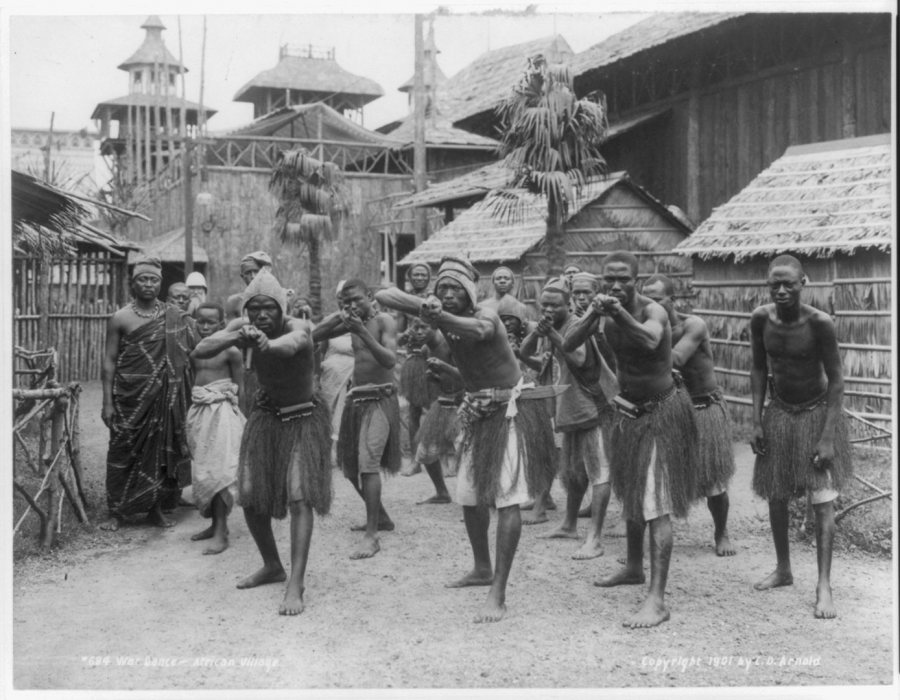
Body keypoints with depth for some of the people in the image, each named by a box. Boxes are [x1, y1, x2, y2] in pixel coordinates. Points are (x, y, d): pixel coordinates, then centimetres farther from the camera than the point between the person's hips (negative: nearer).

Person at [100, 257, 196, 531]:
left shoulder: (175, 316, 4)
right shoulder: (121, 318, -2)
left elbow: (190, 352, 9)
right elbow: (109, 360, -2)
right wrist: (108, 402, -6)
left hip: (165, 397, 2)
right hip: (130, 396, -2)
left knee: (161, 449, 6)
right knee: (124, 451, 2)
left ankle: (155, 507, 19)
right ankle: (117, 511, 12)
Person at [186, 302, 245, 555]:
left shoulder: (230, 351, -8)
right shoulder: (193, 350, 8)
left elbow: (239, 386, -5)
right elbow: (191, 379, 13)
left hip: (222, 412, -6)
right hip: (198, 411, 6)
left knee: (219, 471, -10)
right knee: (202, 470, 11)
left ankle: (221, 532, -7)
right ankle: (214, 523, 24)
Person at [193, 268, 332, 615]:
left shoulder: (299, 327, -25)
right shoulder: (241, 327, -12)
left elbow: (290, 345, -50)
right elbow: (199, 352, -23)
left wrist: (267, 344, -73)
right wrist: (235, 338, -42)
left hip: (303, 419, -5)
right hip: (264, 414, 5)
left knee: (299, 497, -17)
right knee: (249, 497, 8)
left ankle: (295, 584, -15)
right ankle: (272, 566, 30)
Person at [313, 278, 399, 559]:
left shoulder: (384, 321, -7)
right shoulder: (351, 324, 10)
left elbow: (390, 359, -19)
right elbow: (314, 336, 6)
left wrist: (363, 333, -26)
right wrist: (338, 317, -8)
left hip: (380, 399, -7)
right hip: (356, 399, 7)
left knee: (368, 462, -18)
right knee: (351, 464, 14)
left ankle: (372, 535, -16)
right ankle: (381, 518, 32)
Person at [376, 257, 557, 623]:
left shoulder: (486, 315, -21)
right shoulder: (439, 314, -4)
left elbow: (479, 329, -47)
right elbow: (383, 296, -10)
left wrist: (440, 317, -65)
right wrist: (423, 306, -28)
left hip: (511, 410, -7)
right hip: (478, 411, 7)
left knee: (507, 498, -14)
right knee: (469, 496, 14)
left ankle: (498, 594, -13)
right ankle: (482, 569, 36)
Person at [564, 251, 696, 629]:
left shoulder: (653, 310, -22)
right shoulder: (603, 309, -4)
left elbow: (650, 340, -44)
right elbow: (568, 345, -14)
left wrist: (618, 312, -55)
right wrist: (592, 314, -28)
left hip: (661, 411, -7)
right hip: (629, 410, 7)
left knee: (656, 504, -12)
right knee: (631, 495, 22)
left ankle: (657, 599, -13)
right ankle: (634, 567, 43)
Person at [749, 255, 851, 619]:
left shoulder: (819, 323, -23)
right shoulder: (761, 319, -11)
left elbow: (836, 380, -16)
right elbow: (759, 370, 2)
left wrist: (827, 436, -19)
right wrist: (757, 421, -1)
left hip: (817, 412, -4)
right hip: (778, 414, 4)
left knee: (822, 500, -6)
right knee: (776, 496, 11)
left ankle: (824, 586, 0)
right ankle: (783, 570, 30)